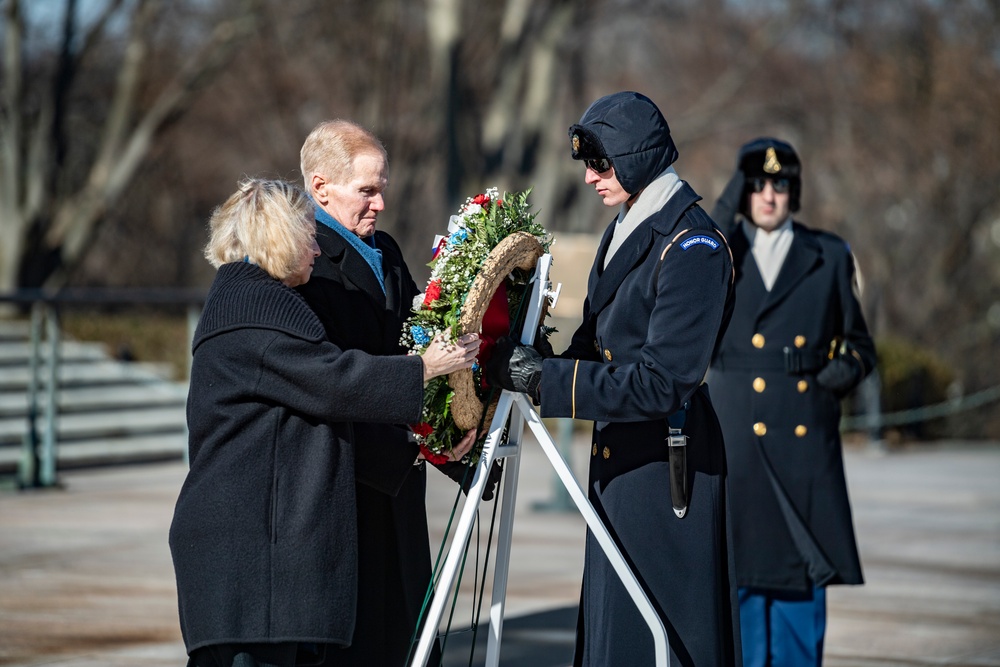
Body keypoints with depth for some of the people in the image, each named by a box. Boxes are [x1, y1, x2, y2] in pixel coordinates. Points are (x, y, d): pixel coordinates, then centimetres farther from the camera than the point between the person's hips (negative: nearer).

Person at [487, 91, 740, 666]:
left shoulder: (692, 247, -17)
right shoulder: (624, 231, 12)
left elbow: (662, 382, -22)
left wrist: (547, 377, -22)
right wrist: (536, 368, 1)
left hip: (666, 466, -9)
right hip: (619, 460, 9)